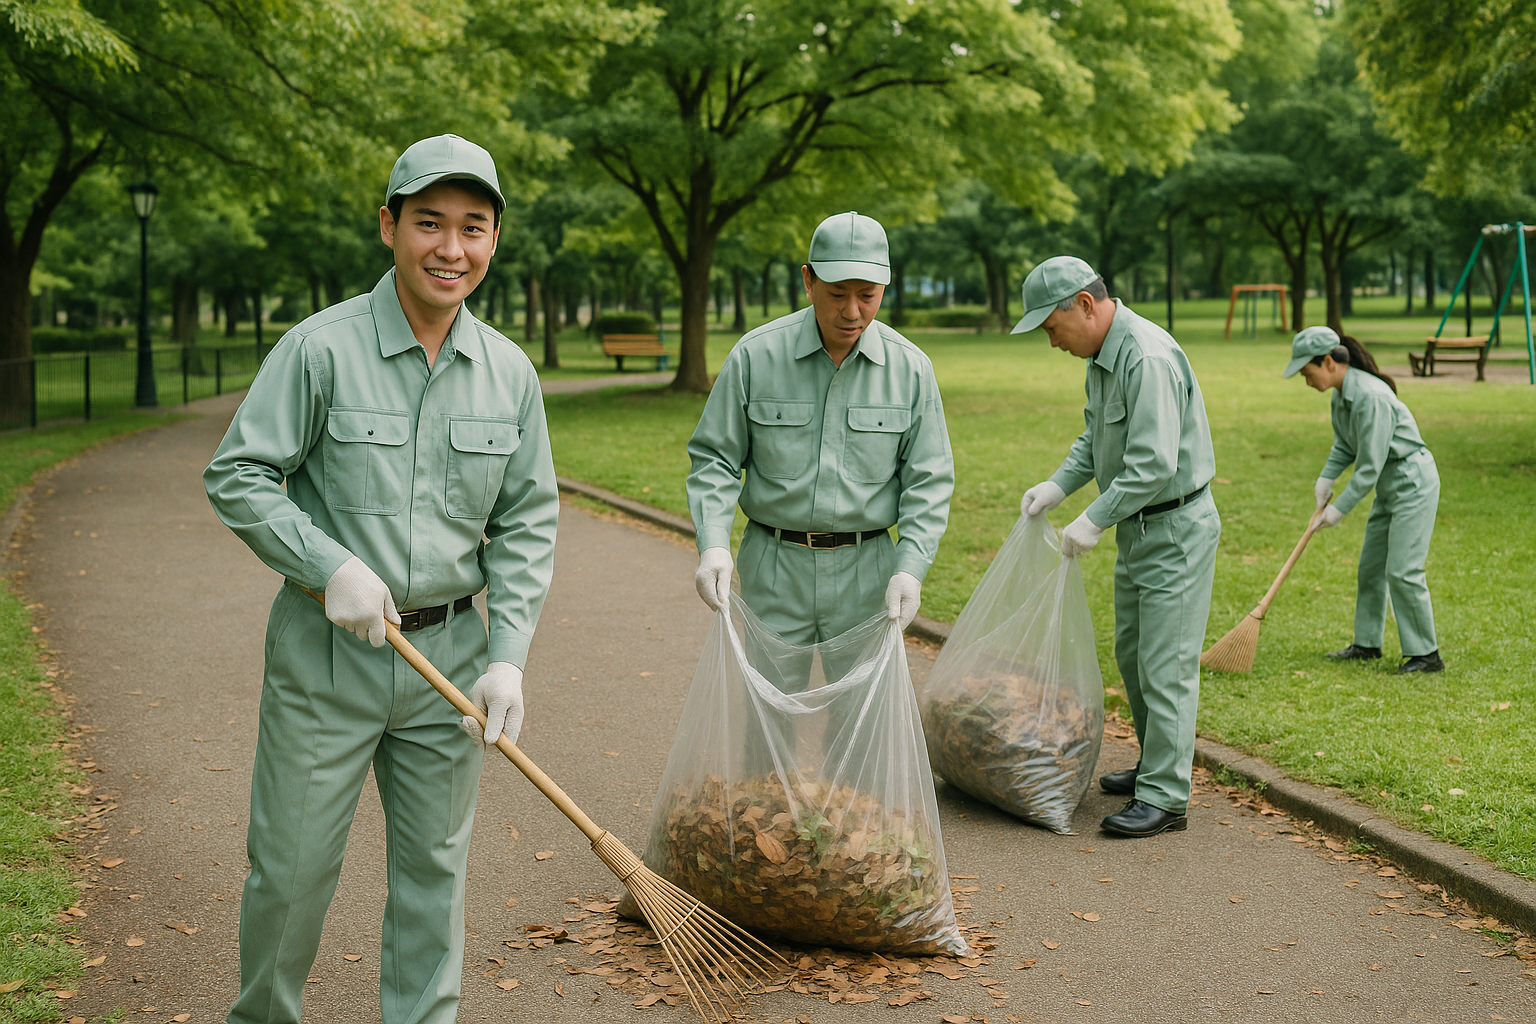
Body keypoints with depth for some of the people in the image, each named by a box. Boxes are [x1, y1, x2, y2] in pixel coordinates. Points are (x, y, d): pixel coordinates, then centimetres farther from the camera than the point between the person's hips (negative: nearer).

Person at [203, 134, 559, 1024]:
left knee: (434, 867, 13)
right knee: (291, 868, 7)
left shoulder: (510, 373, 2)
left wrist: (508, 656, -4)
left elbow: (527, 522, 5)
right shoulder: (321, 348, -10)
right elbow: (236, 478, -7)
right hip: (325, 655, -3)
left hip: (451, 656, 3)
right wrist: (332, 566, -18)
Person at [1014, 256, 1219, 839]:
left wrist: (1095, 521, -22)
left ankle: (1164, 797, 1)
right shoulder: (1102, 354, 8)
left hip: (1175, 530, -10)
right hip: (1139, 529, 10)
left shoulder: (1147, 358, -25)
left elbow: (1154, 464, -29)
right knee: (1131, 654, 18)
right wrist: (1058, 486, 6)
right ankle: (1155, 765, 32)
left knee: (1165, 665, -5)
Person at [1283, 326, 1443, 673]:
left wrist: (1340, 508, -20)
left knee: (1402, 570, -9)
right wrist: (1325, 480, -3)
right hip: (1389, 486, 10)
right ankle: (1367, 643, 26)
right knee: (1370, 567, 14)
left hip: (1413, 482, -10)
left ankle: (1426, 654, 0)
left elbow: (1370, 466, -26)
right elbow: (1344, 447, 13)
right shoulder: (1340, 395, 2)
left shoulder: (1370, 396, -27)